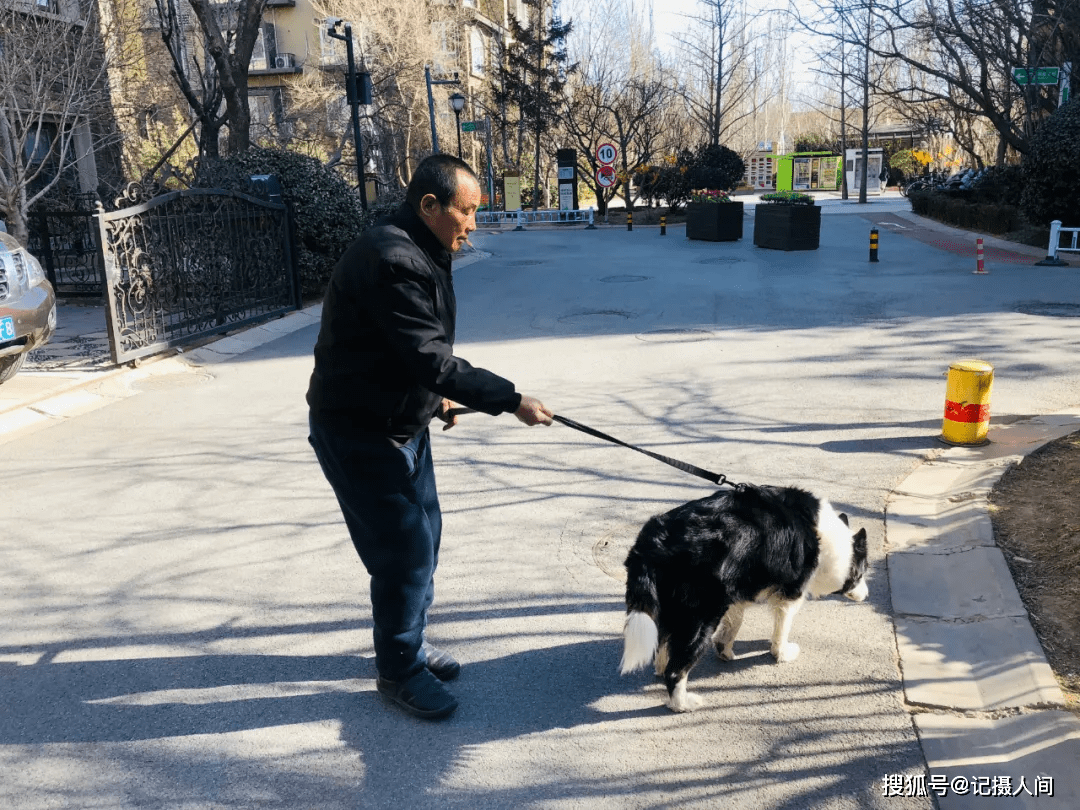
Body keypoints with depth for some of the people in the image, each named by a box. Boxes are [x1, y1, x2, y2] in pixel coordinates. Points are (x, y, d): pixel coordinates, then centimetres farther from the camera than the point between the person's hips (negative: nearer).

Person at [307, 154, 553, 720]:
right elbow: (432, 359, -29)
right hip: (358, 434, -10)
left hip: (402, 423, 10)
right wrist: (511, 401, -25)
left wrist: (438, 397, 11)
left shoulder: (420, 254, 9)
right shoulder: (391, 261, -26)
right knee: (405, 549, -4)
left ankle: (410, 641, 36)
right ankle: (399, 670, 16)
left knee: (423, 535, 17)